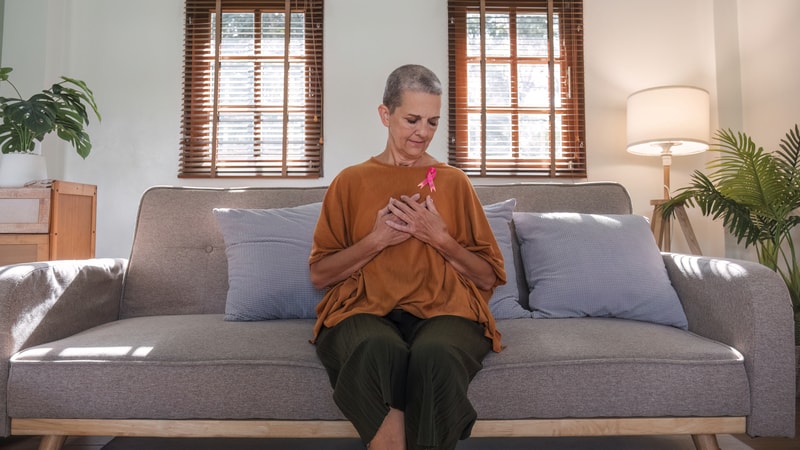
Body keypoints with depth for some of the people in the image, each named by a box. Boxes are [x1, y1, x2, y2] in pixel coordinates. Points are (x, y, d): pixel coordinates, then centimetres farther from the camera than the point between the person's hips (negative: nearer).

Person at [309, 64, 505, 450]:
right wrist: (377, 238, -6)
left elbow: (489, 278, 11)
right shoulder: (351, 181, 12)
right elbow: (319, 274, 8)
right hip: (365, 311, 0)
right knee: (379, 350, -35)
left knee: (435, 354, -34)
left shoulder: (454, 181, 13)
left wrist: (439, 237, -5)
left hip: (443, 311, 1)